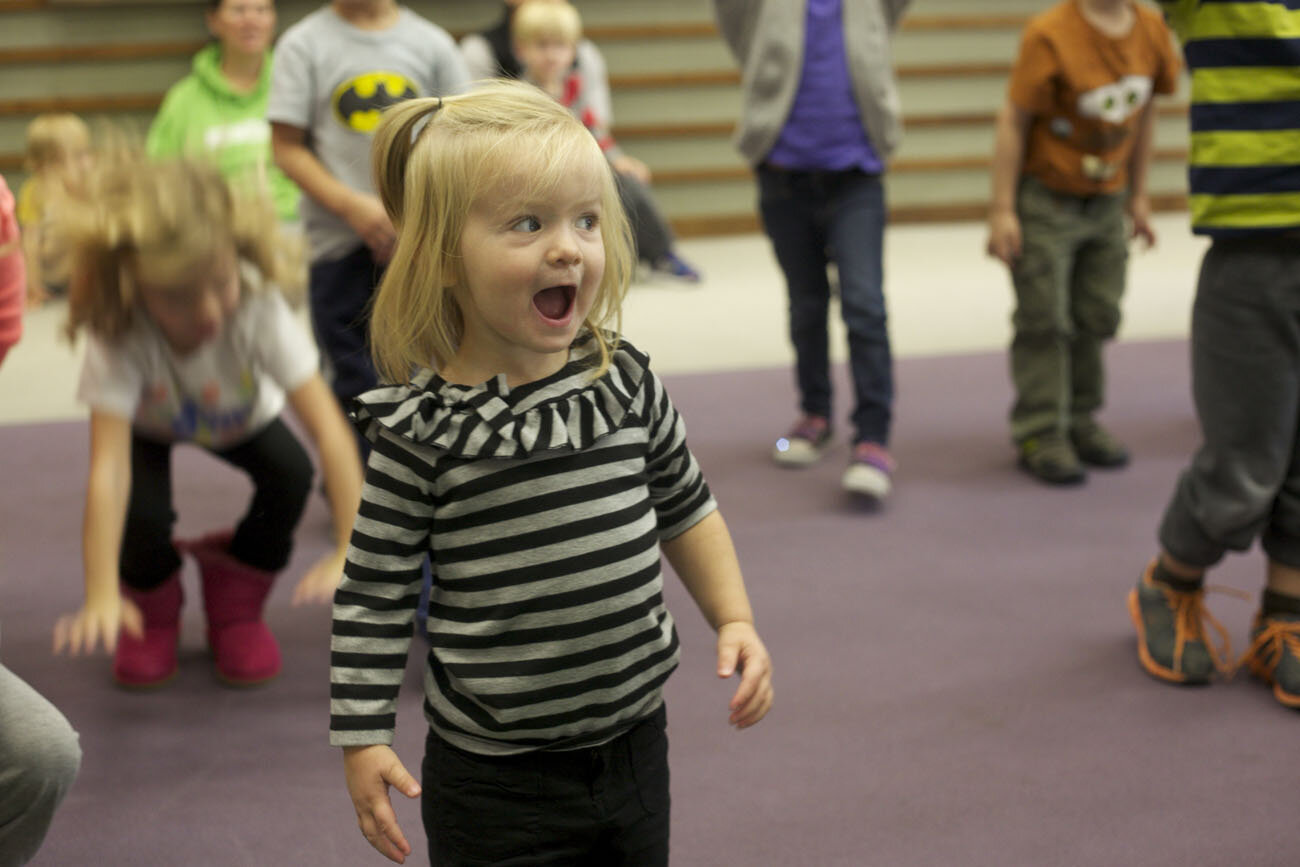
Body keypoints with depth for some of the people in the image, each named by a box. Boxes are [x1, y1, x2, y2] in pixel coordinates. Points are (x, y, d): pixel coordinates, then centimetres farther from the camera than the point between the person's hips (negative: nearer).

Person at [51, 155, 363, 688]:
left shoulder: (258, 309, -40)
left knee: (290, 475, -27)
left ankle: (235, 598, 1)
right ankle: (150, 605, 6)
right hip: (149, 424, -1)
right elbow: (108, 469, -46)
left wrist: (351, 551, -50)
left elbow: (328, 428, -42)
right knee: (141, 511, -29)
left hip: (240, 418, 1)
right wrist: (101, 597, -54)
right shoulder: (118, 340, -40)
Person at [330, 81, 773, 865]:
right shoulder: (423, 428, -16)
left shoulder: (624, 382, -4)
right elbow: (374, 591, -9)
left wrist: (734, 618, 7)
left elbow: (686, 506, 12)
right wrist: (363, 737, -10)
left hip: (634, 744, 4)